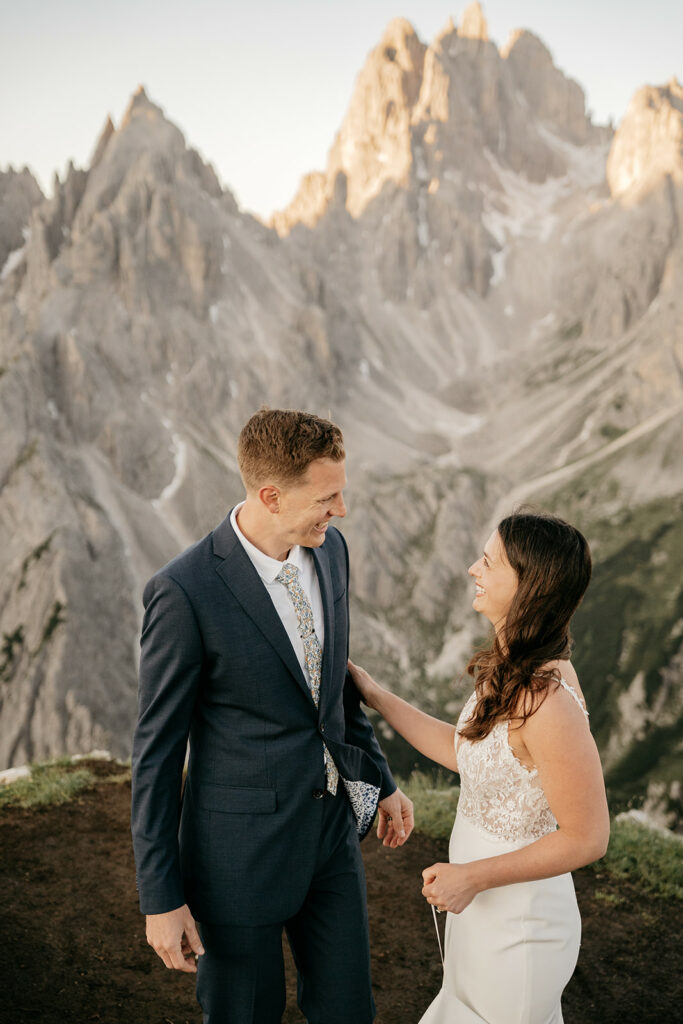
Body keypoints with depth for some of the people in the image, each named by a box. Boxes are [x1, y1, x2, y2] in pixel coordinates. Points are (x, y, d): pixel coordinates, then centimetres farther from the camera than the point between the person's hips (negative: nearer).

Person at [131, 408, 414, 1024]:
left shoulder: (329, 550, -3)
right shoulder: (185, 591, -23)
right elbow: (157, 749, -15)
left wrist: (381, 780, 16)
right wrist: (160, 899, -11)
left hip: (332, 826, 6)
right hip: (242, 846, -6)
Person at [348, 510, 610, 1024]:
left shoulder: (548, 701, -32)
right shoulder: (516, 667, -4)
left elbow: (588, 838, -26)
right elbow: (467, 752, 8)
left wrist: (472, 877, -21)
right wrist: (377, 696, 6)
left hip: (516, 929, -9)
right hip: (488, 904, 9)